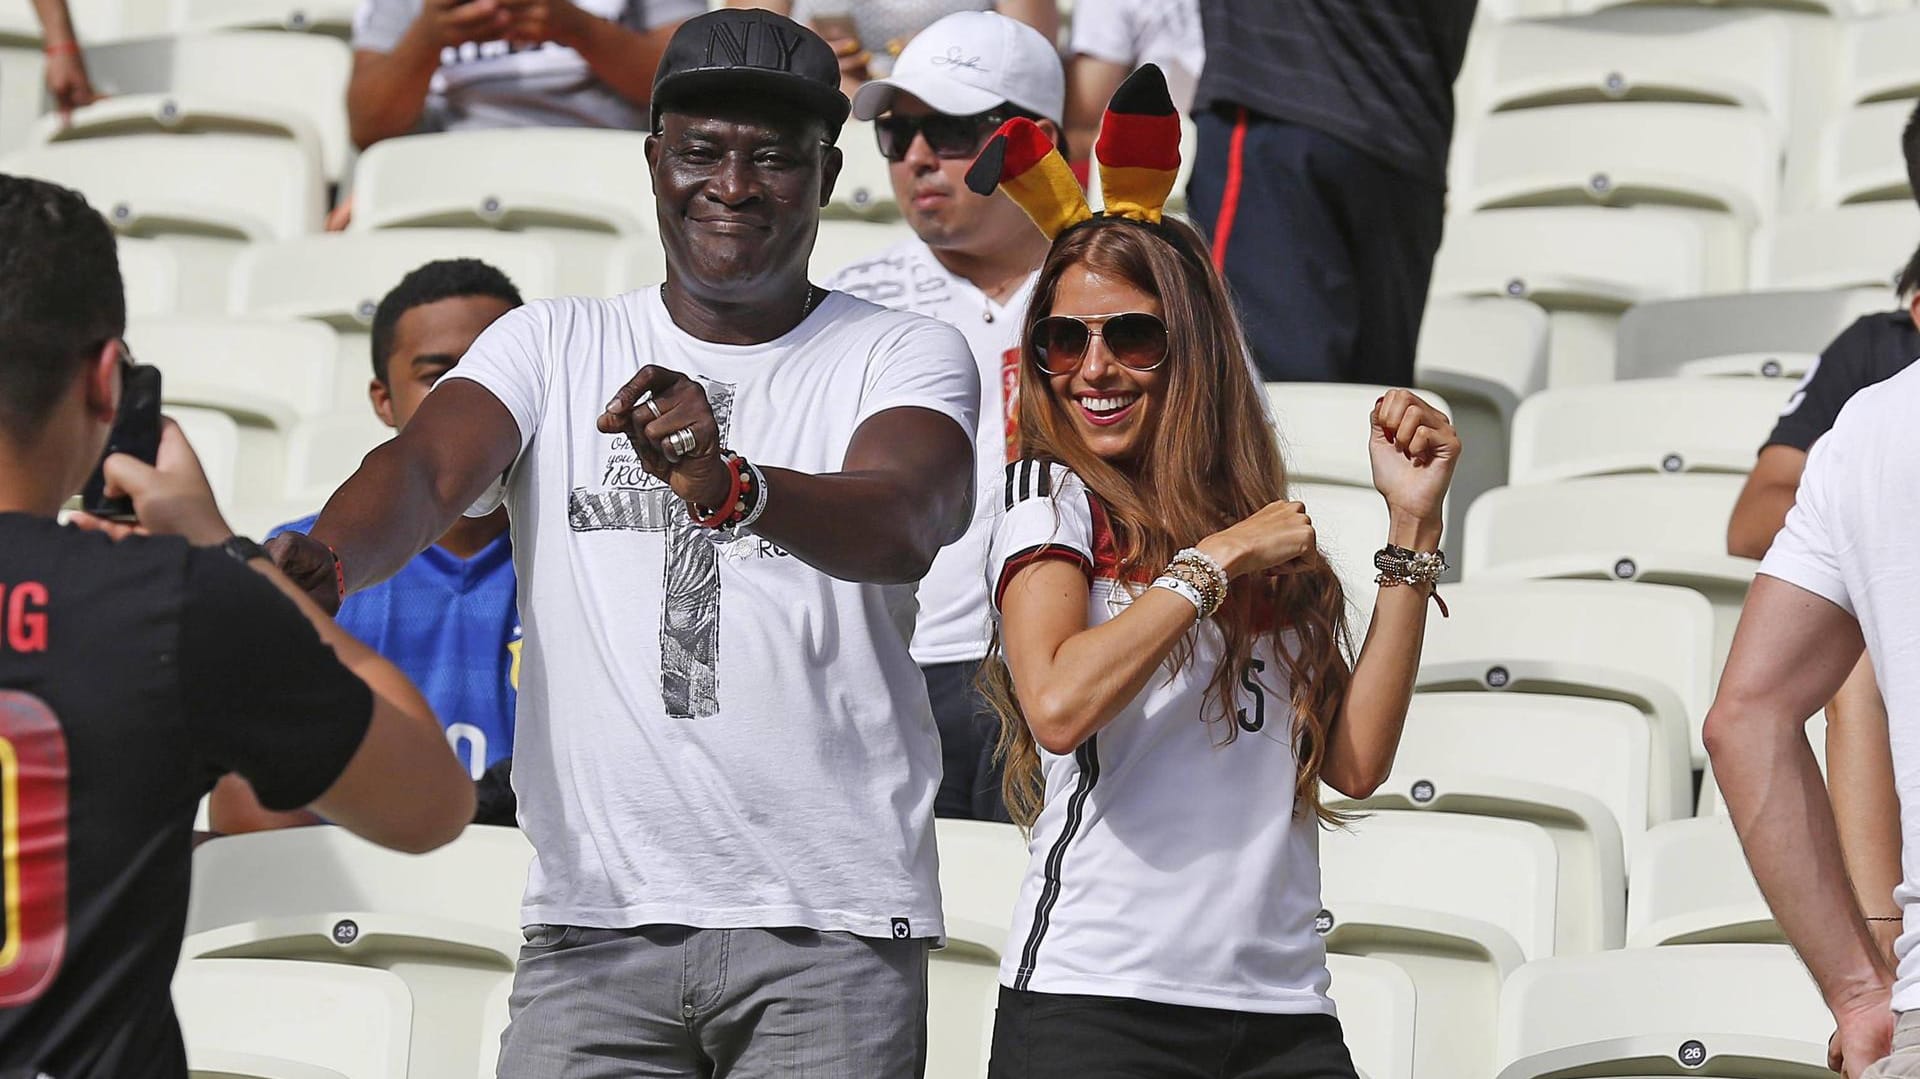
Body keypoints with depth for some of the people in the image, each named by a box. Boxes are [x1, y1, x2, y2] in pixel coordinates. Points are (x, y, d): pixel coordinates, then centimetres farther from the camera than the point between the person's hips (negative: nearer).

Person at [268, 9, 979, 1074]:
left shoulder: (907, 355, 4)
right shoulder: (551, 345, 13)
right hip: (596, 918, 2)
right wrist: (323, 560, -29)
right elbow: (427, 466, -5)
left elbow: (906, 525, -17)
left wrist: (732, 487, -38)